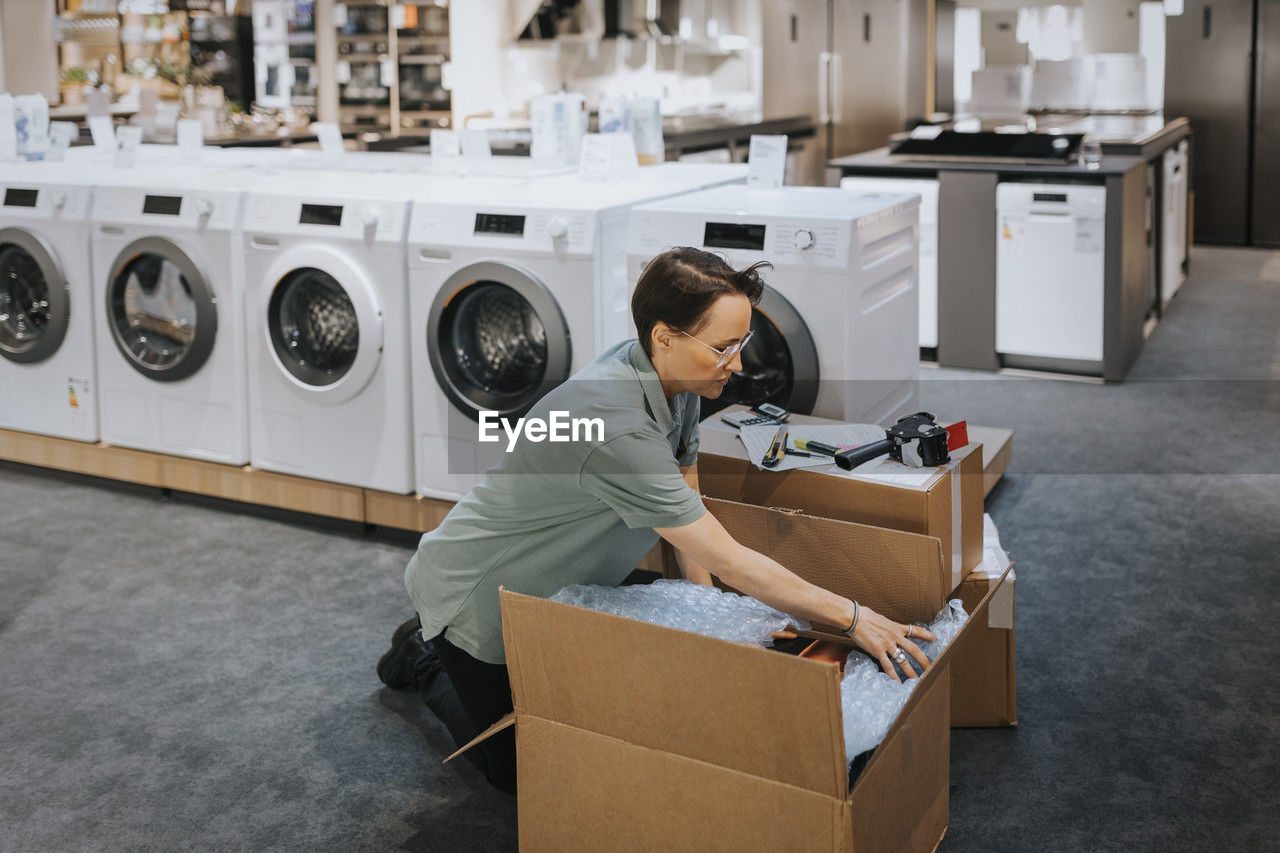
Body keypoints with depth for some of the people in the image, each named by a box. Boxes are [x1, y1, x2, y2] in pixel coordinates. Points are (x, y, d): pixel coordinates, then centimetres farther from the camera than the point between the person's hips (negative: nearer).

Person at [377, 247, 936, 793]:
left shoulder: (675, 381, -11)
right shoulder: (617, 430, -40)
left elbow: (685, 514, 1)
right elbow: (729, 563, -37)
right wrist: (852, 618, -33)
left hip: (553, 586, 8)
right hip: (477, 593, -8)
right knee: (520, 771, 3)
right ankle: (428, 659, 24)